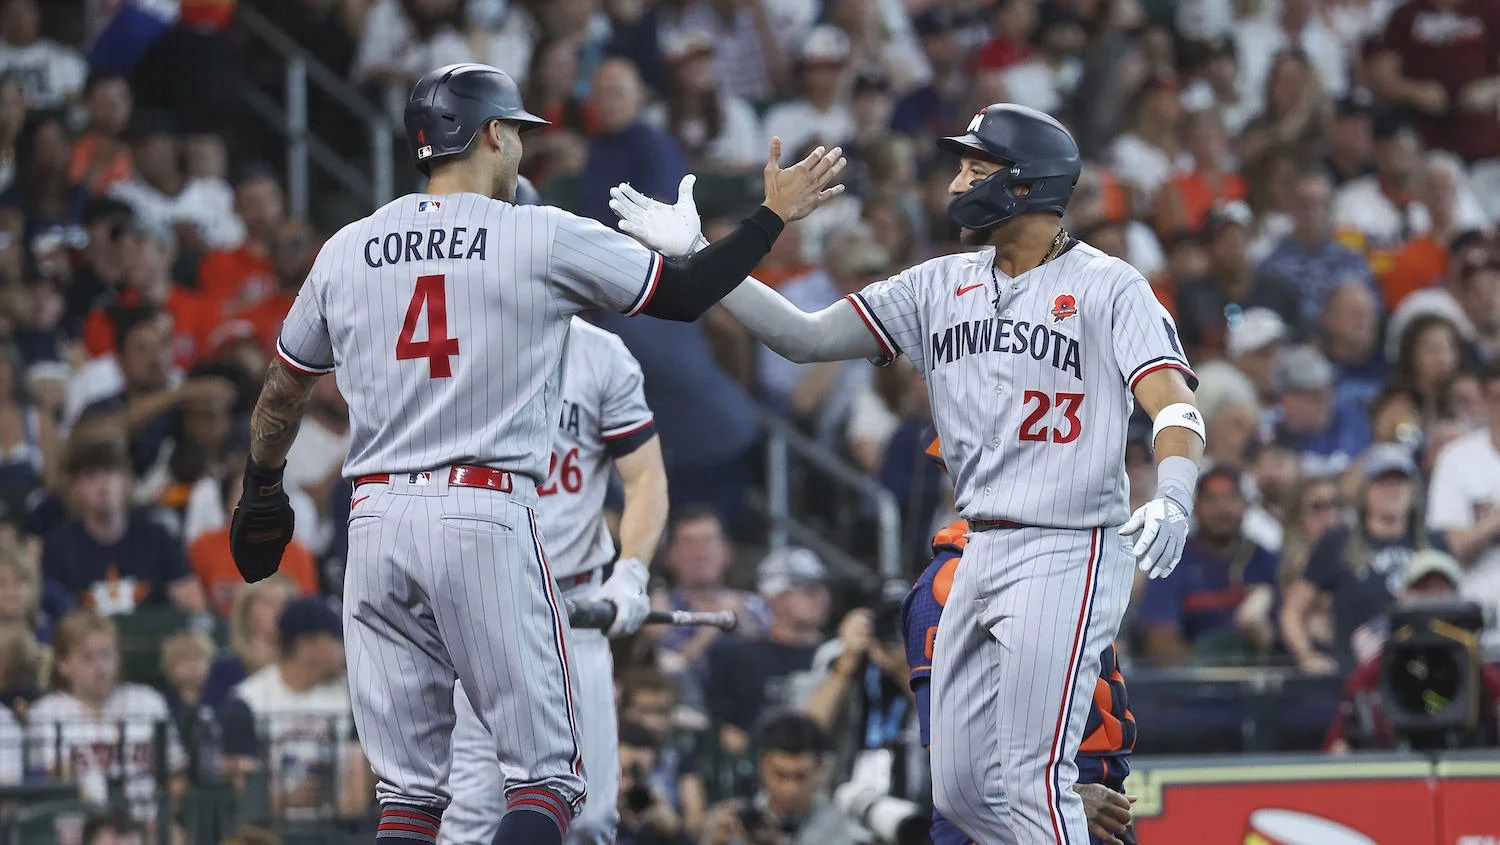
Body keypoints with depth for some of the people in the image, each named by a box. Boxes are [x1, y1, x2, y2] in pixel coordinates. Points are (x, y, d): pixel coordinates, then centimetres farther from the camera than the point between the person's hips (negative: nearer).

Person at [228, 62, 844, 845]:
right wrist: (774, 215, 22)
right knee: (546, 778, -1)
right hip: (486, 516, -4)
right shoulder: (543, 238, -1)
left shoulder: (345, 251, 11)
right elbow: (684, 295, 8)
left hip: (375, 522, 4)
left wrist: (260, 492, 40)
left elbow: (283, 387, 23)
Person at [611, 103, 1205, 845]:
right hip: (982, 555, 8)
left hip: (1067, 558, -8)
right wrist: (694, 257, 2)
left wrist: (1173, 499, -39)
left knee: (1033, 784, -13)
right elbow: (806, 338, 9)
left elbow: (1172, 404, -19)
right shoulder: (941, 286, 11)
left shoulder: (1106, 286, -8)